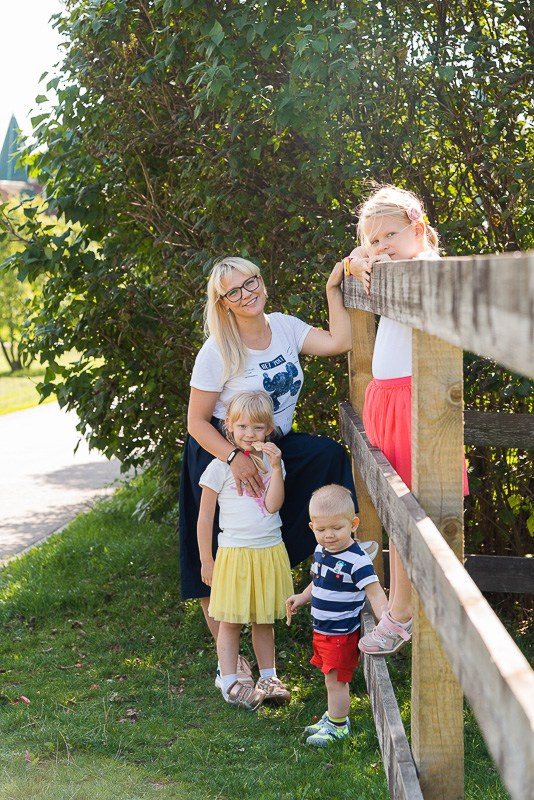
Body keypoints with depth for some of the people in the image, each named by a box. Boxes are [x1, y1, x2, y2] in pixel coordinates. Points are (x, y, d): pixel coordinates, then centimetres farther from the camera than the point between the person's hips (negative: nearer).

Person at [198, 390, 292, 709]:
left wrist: (276, 468, -17)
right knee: (230, 622, 1)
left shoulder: (271, 462, 5)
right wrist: (206, 561, -1)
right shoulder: (220, 467, -5)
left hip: (270, 552, 3)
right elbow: (205, 517, -2)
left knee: (265, 621, 13)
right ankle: (230, 683, 8)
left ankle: (268, 678, 24)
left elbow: (273, 505, -9)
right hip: (235, 553, -3)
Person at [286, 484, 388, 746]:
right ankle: (334, 716, 37)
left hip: (341, 633, -8)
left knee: (336, 680, 0)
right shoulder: (321, 551, 4)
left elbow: (375, 593, -25)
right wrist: (302, 597, 15)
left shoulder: (357, 560, -22)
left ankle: (337, 726, 16)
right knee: (331, 678, 21)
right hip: (321, 629, 8)